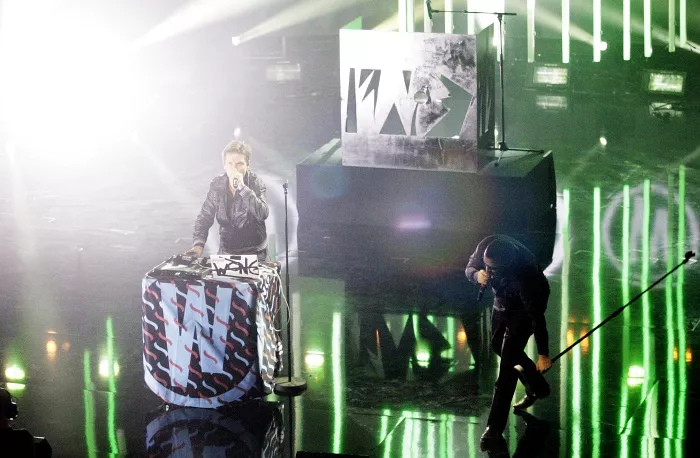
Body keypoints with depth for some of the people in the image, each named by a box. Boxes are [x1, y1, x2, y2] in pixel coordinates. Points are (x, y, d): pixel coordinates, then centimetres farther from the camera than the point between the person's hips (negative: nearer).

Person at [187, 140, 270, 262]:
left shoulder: (256, 183, -8)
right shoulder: (217, 185, -1)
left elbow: (263, 214, -23)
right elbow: (204, 217, 3)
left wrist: (242, 188, -30)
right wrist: (198, 244, -13)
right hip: (226, 251, 3)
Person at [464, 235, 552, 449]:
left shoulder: (523, 274, -44)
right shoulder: (485, 247, -29)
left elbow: (536, 316, -35)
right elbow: (470, 268, -9)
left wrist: (543, 354, -29)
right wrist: (477, 275, -35)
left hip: (525, 305, -7)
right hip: (502, 301, 7)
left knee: (508, 360, -12)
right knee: (499, 345, 22)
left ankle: (495, 427, -9)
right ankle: (537, 387, 44)